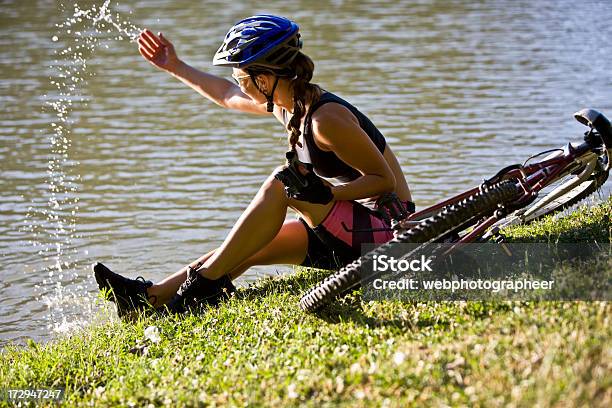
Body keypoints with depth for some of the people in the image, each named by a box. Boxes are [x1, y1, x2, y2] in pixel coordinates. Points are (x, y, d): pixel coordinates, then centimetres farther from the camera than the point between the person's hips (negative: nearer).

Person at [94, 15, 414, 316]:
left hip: (387, 230, -9)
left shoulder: (325, 119, -22)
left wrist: (328, 193, -31)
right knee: (247, 249, 2)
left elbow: (386, 180, -19)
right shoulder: (285, 104, 6)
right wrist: (175, 68, 28)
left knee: (281, 184, -23)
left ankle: (205, 281, -19)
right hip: (355, 229, 9)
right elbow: (226, 95, 25)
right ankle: (151, 296, -2)